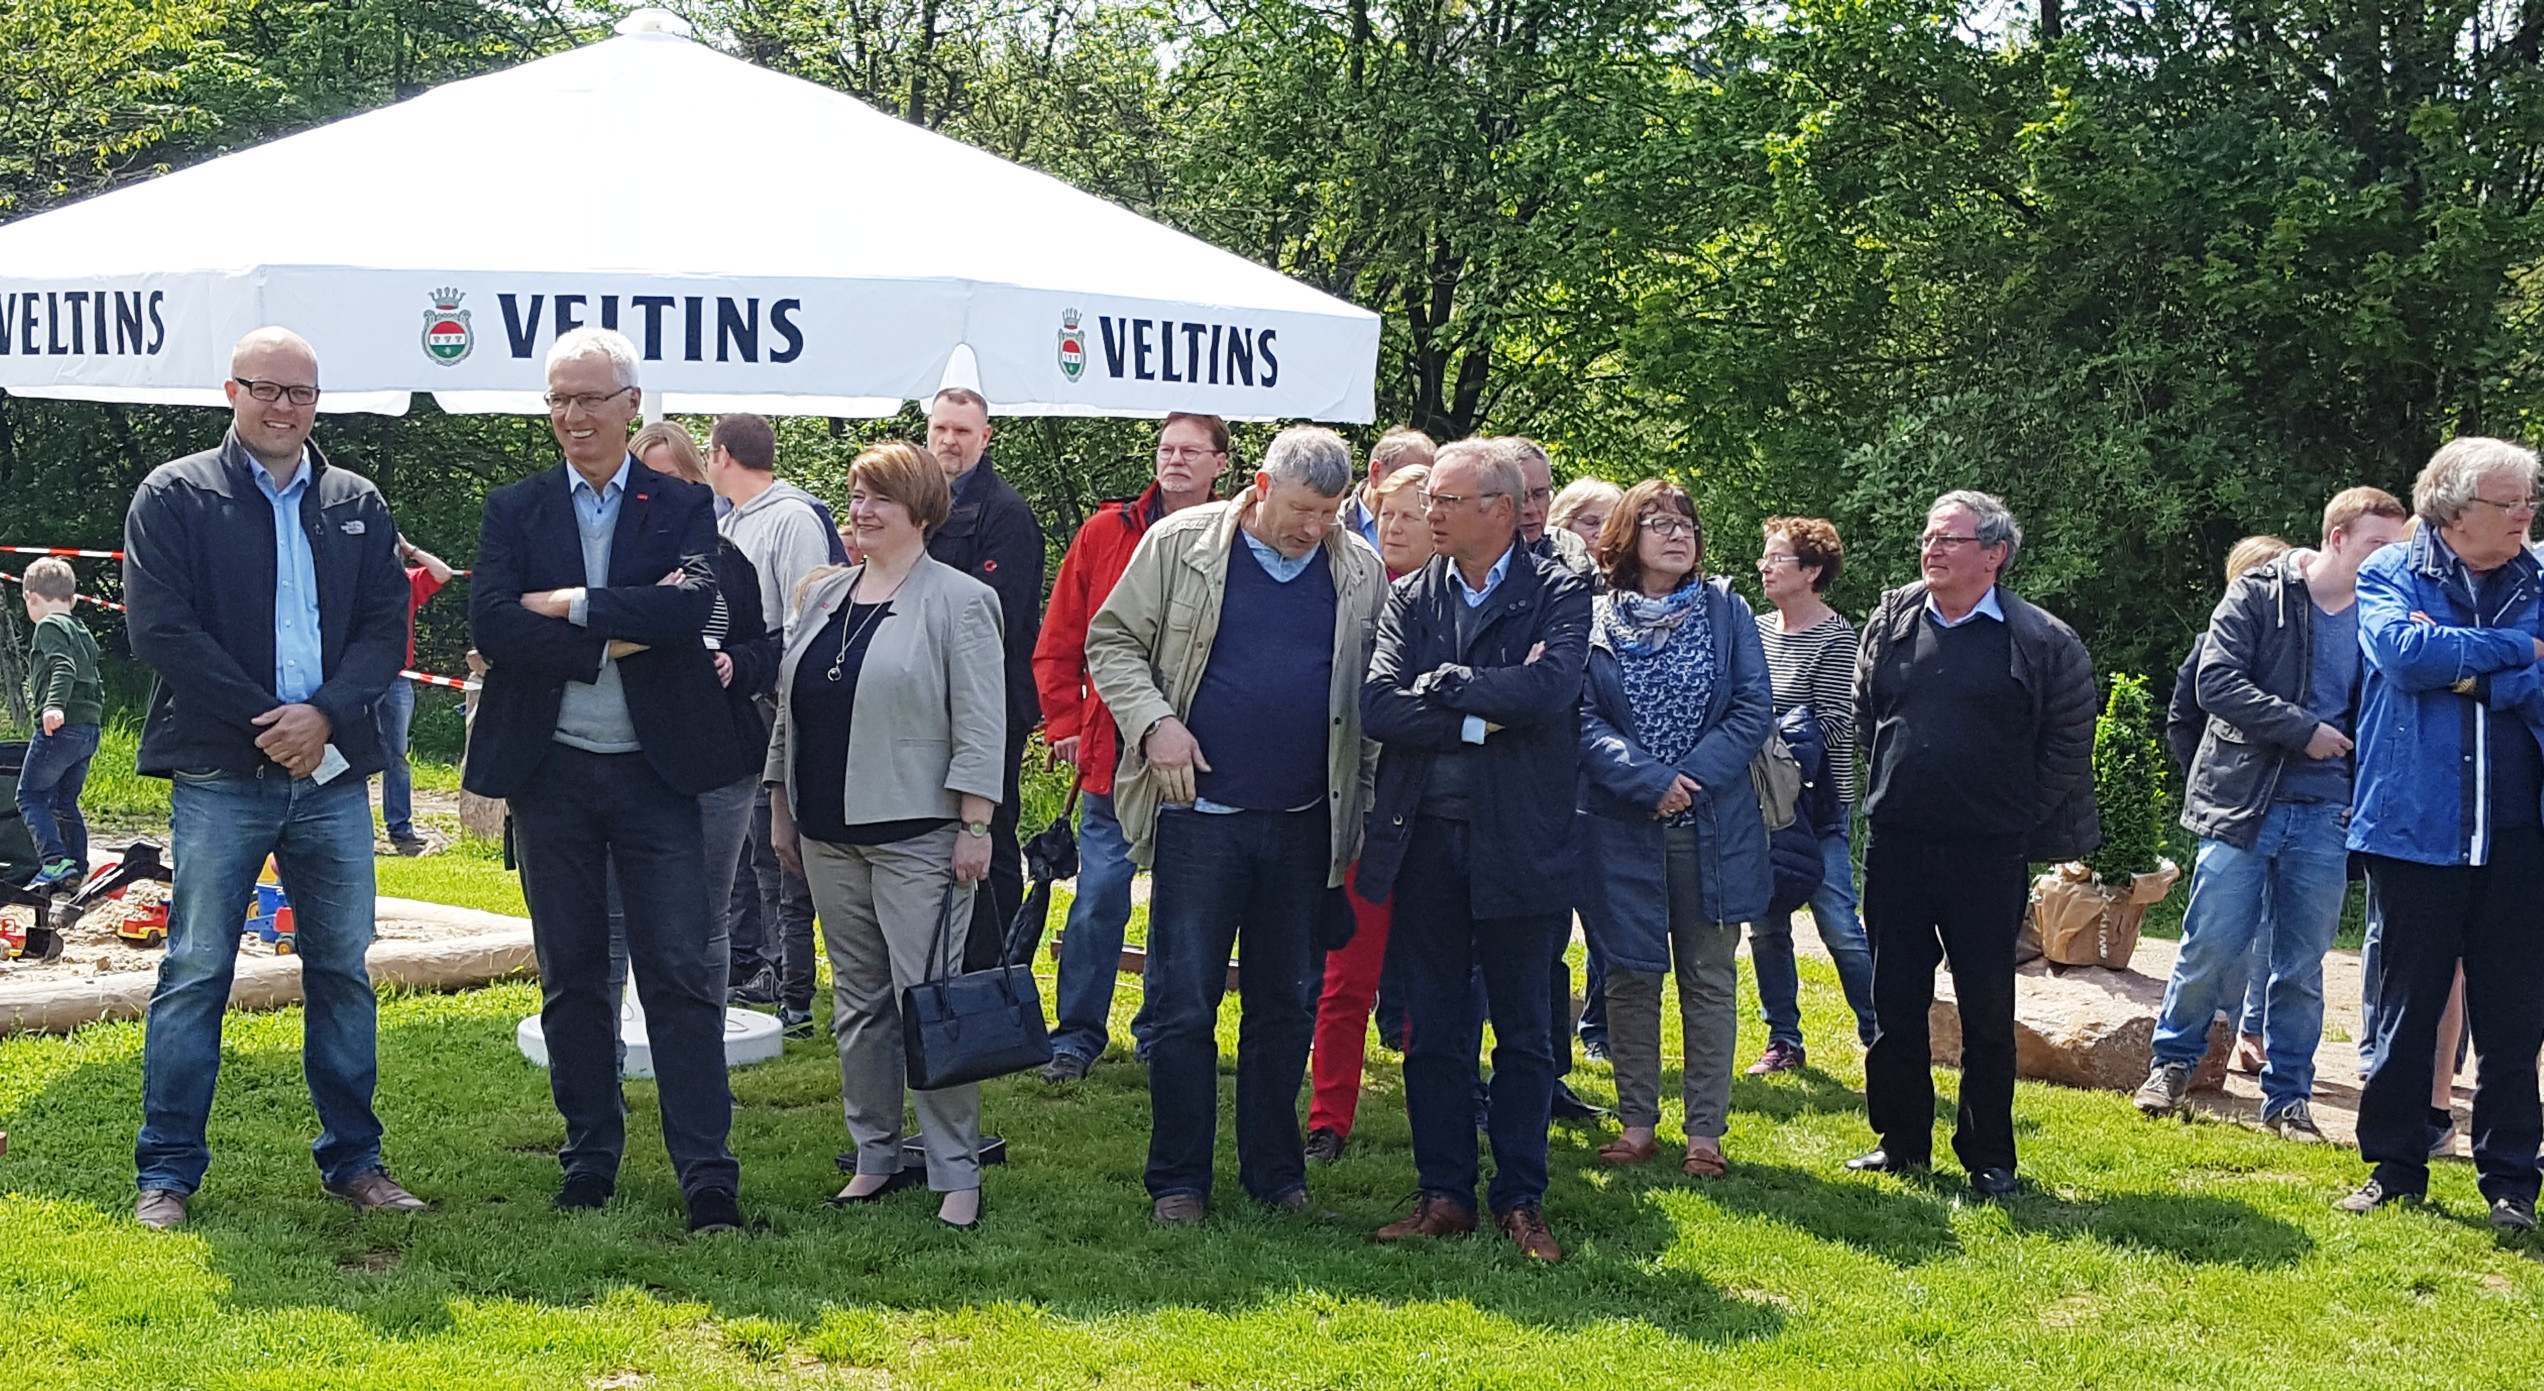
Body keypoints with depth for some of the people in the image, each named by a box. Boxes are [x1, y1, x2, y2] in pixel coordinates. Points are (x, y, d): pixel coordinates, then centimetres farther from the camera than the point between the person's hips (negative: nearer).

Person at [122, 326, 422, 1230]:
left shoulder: (358, 505, 12)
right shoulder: (174, 497, 2)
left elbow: (386, 627, 6)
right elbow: (161, 627, -7)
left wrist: (324, 714, -12)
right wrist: (268, 723, -12)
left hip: (333, 774, 4)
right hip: (218, 774, -3)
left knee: (343, 969, 8)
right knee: (196, 970, -1)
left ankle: (353, 1160, 17)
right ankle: (168, 1172, 7)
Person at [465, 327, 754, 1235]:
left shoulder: (685, 510, 3)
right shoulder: (514, 511, 6)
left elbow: (690, 612, -16)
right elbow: (490, 624, -10)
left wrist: (569, 603, -14)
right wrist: (617, 636, -16)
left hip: (656, 773, -2)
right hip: (551, 775, 2)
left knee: (681, 973, -4)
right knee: (571, 978, 10)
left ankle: (708, 1176, -1)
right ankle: (590, 1162, 21)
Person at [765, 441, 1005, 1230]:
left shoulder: (957, 602, -6)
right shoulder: (821, 595, 14)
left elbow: (981, 724, -10)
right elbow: (790, 706, 19)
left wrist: (974, 826, -14)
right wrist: (782, 807, 16)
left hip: (917, 835, -6)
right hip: (828, 834, 6)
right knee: (857, 1000, 11)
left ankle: (956, 1174, -1)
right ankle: (875, 1156, 21)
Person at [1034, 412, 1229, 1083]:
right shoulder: (1105, 533, 5)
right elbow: (1058, 642, 9)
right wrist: (1066, 723, 2)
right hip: (1114, 752, 0)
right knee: (1100, 892, -2)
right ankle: (1078, 1036, 9)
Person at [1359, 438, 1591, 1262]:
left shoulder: (1557, 595, -1)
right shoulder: (1410, 599, 8)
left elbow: (1548, 687, -19)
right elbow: (1377, 706, -5)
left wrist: (1439, 683, -11)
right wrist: (1480, 721, -15)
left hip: (1519, 845, -3)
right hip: (1425, 843, 3)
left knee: (1523, 1033, 6)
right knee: (1433, 1031, 8)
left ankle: (1520, 1200, 15)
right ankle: (1445, 1194, 18)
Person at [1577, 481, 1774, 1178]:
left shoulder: (1726, 612, 5)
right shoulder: (1593, 621, 1)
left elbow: (1754, 709, -2)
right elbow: (1583, 720, -6)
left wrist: (1693, 777, -13)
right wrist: (1651, 780, -17)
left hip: (1713, 826, 1)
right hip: (1622, 826, 0)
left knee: (1709, 977, 4)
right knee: (1631, 975, 6)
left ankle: (1705, 1131, 10)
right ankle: (1637, 1123, 15)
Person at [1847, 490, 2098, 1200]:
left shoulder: (2042, 641, -4)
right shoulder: (1891, 620, 7)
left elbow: (2069, 742, 0)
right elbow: (1862, 716, 17)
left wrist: (2021, 823, 0)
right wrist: (1884, 793, 12)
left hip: (1988, 854, -3)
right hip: (1896, 845, 3)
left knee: (1987, 1007, 4)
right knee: (1894, 1000, 8)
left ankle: (1989, 1157, 14)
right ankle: (1901, 1141, 20)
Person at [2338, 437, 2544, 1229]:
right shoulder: (2391, 576, 2)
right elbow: (2405, 652, -19)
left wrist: (2469, 669, -16)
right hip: (2414, 829, -1)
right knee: (2405, 1009, 8)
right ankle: (2395, 1168, 20)